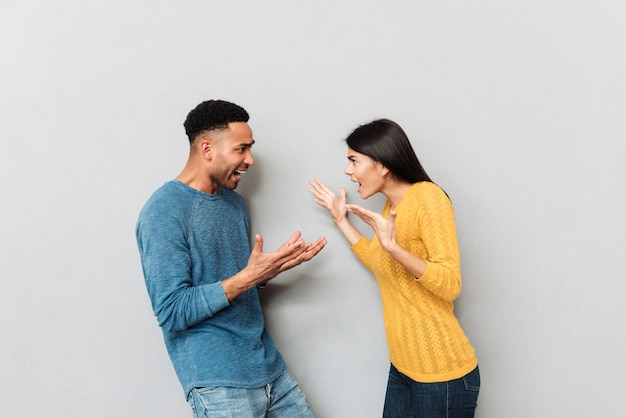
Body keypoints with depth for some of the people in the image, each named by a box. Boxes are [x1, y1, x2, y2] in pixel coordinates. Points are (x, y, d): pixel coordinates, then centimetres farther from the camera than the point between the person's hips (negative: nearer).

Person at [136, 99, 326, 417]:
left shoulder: (235, 202, 9)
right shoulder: (163, 213, -15)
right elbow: (172, 312, -18)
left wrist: (275, 265, 0)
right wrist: (248, 276, -22)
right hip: (218, 382, -7)